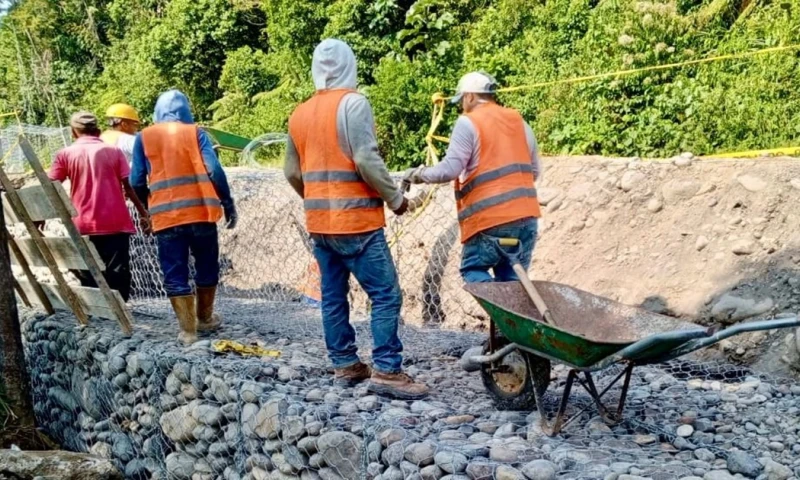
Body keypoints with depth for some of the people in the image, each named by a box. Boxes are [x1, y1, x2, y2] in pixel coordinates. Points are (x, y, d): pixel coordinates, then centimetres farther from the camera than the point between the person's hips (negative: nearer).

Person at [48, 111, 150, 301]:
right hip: (116, 223, 0)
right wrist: (143, 212, 10)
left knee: (89, 275, 10)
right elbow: (128, 186, 1)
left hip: (85, 225, 0)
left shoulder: (66, 154, 3)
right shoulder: (113, 151, 3)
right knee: (118, 272, 3)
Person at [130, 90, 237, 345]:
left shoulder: (144, 137, 7)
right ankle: (205, 318, 31)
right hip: (201, 211, 0)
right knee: (206, 266, 18)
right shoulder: (196, 132, 5)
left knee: (175, 274, 6)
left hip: (165, 216, 0)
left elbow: (137, 182, 5)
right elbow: (214, 171, -5)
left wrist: (147, 205, 23)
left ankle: (187, 330, 4)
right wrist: (228, 204, 3)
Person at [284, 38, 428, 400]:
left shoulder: (299, 114, 12)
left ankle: (344, 364, 17)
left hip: (319, 222, 8)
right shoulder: (353, 103, -10)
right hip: (356, 220, -7)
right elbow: (367, 161, -18)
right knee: (385, 294, -4)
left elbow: (291, 172, 16)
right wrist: (395, 199, -6)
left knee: (333, 295, 12)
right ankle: (386, 371, -7)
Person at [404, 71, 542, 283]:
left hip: (492, 218, -6)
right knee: (512, 278, 10)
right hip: (526, 215, 6)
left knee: (473, 270, 10)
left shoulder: (468, 123, -4)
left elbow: (450, 169, -12)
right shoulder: (519, 121, 16)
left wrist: (419, 174, 4)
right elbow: (535, 172, 19)